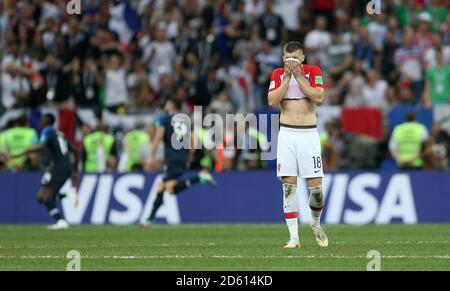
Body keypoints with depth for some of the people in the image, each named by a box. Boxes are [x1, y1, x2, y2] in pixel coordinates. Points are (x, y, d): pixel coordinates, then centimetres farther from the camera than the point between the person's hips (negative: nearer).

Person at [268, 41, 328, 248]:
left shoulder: (313, 72, 2)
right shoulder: (278, 74, 7)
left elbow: (319, 98, -12)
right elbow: (272, 101, -6)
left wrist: (299, 76, -11)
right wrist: (287, 77, -9)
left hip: (309, 134, -1)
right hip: (287, 134, 1)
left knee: (315, 186, -5)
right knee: (289, 185, -5)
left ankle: (315, 223, 23)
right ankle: (293, 237, -3)